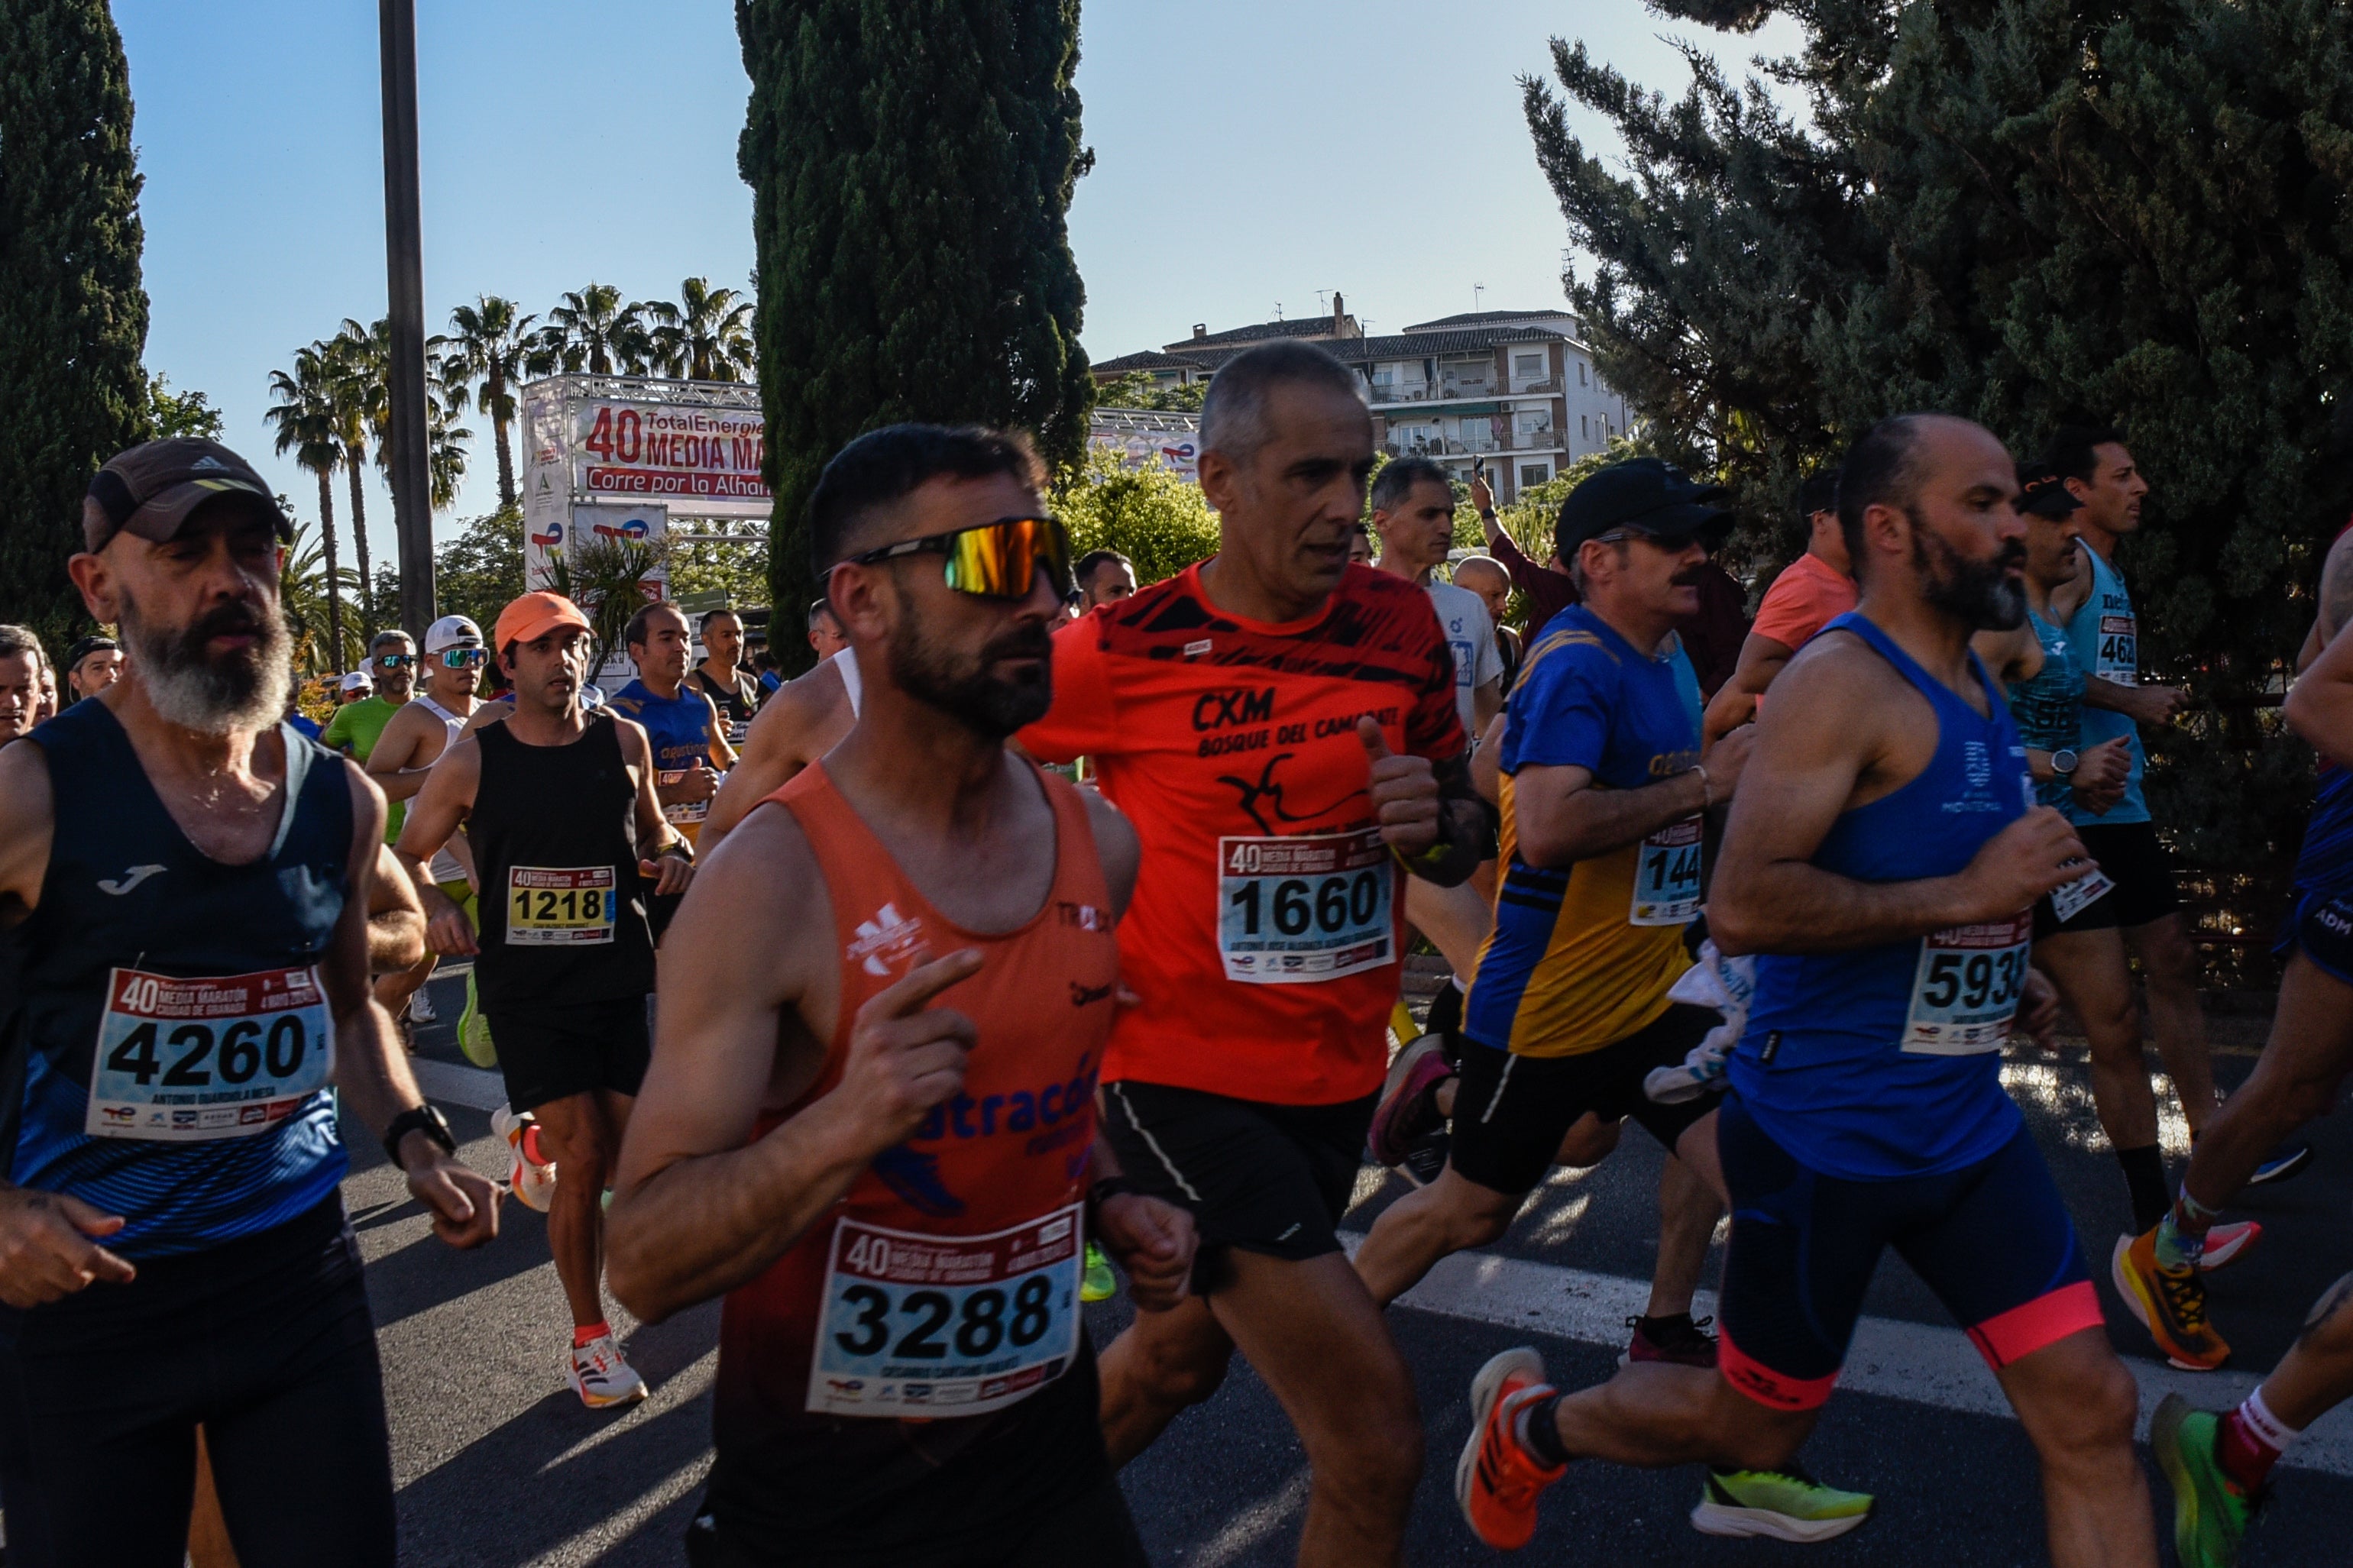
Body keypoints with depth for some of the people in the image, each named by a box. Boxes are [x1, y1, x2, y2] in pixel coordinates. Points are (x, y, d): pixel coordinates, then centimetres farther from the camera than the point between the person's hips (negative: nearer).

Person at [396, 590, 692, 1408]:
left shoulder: (623, 740, 3)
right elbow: (408, 854, 7)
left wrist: (673, 855, -3)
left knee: (625, 1155, 5)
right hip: (526, 983, -3)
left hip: (619, 977, 3)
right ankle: (591, 1339, 10)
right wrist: (436, 905, -13)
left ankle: (533, 1134, 42)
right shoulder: (473, 760, -4)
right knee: (587, 1159, -9)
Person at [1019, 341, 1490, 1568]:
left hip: (1338, 1075, 6)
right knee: (1375, 1440, -11)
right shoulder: (1124, 650, -15)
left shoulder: (1402, 626, -1)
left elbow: (1466, 844, 9)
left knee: (1178, 1356, 25)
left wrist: (1437, 822, -14)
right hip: (1187, 1078, -6)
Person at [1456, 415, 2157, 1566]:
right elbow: (1742, 906, -29)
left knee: (2091, 1410, 3)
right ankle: (1529, 1418, 36)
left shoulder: (1972, 682, 11)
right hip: (1823, 1135, -8)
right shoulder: (1842, 680, -18)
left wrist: (2000, 973, 12)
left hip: (1964, 1120, 8)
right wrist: (1966, 893, -23)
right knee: (1754, 1423, 10)